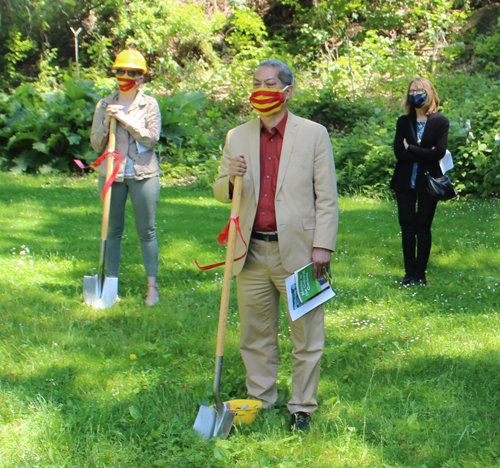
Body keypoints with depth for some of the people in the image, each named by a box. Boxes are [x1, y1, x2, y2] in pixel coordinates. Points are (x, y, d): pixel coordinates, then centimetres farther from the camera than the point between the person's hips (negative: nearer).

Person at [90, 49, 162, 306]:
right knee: (113, 230, 6)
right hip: (112, 173, 2)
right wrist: (106, 123, -11)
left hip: (143, 174, -2)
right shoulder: (105, 105, 6)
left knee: (146, 231, 1)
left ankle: (152, 287, 8)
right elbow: (96, 144, 6)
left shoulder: (149, 105, 1)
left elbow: (151, 139, -9)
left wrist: (126, 120, -14)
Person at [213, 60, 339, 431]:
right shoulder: (237, 137, 10)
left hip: (297, 252, -3)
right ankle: (260, 400, 26)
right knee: (255, 335, 12)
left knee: (307, 335, 4)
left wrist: (323, 246, -8)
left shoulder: (314, 135, 1)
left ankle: (303, 407, 17)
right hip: (252, 254, 3)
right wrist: (231, 179, -9)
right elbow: (220, 192, 15)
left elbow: (327, 197, -1)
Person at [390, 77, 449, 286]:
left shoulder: (440, 122, 0)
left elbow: (439, 152, -13)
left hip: (428, 182, -2)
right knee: (407, 228, 0)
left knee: (423, 228, 1)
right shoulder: (403, 122, 8)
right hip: (405, 182, 2)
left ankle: (420, 274, 8)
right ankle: (409, 273, 8)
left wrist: (411, 148, -10)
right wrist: (424, 153, -12)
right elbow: (398, 152, -4)